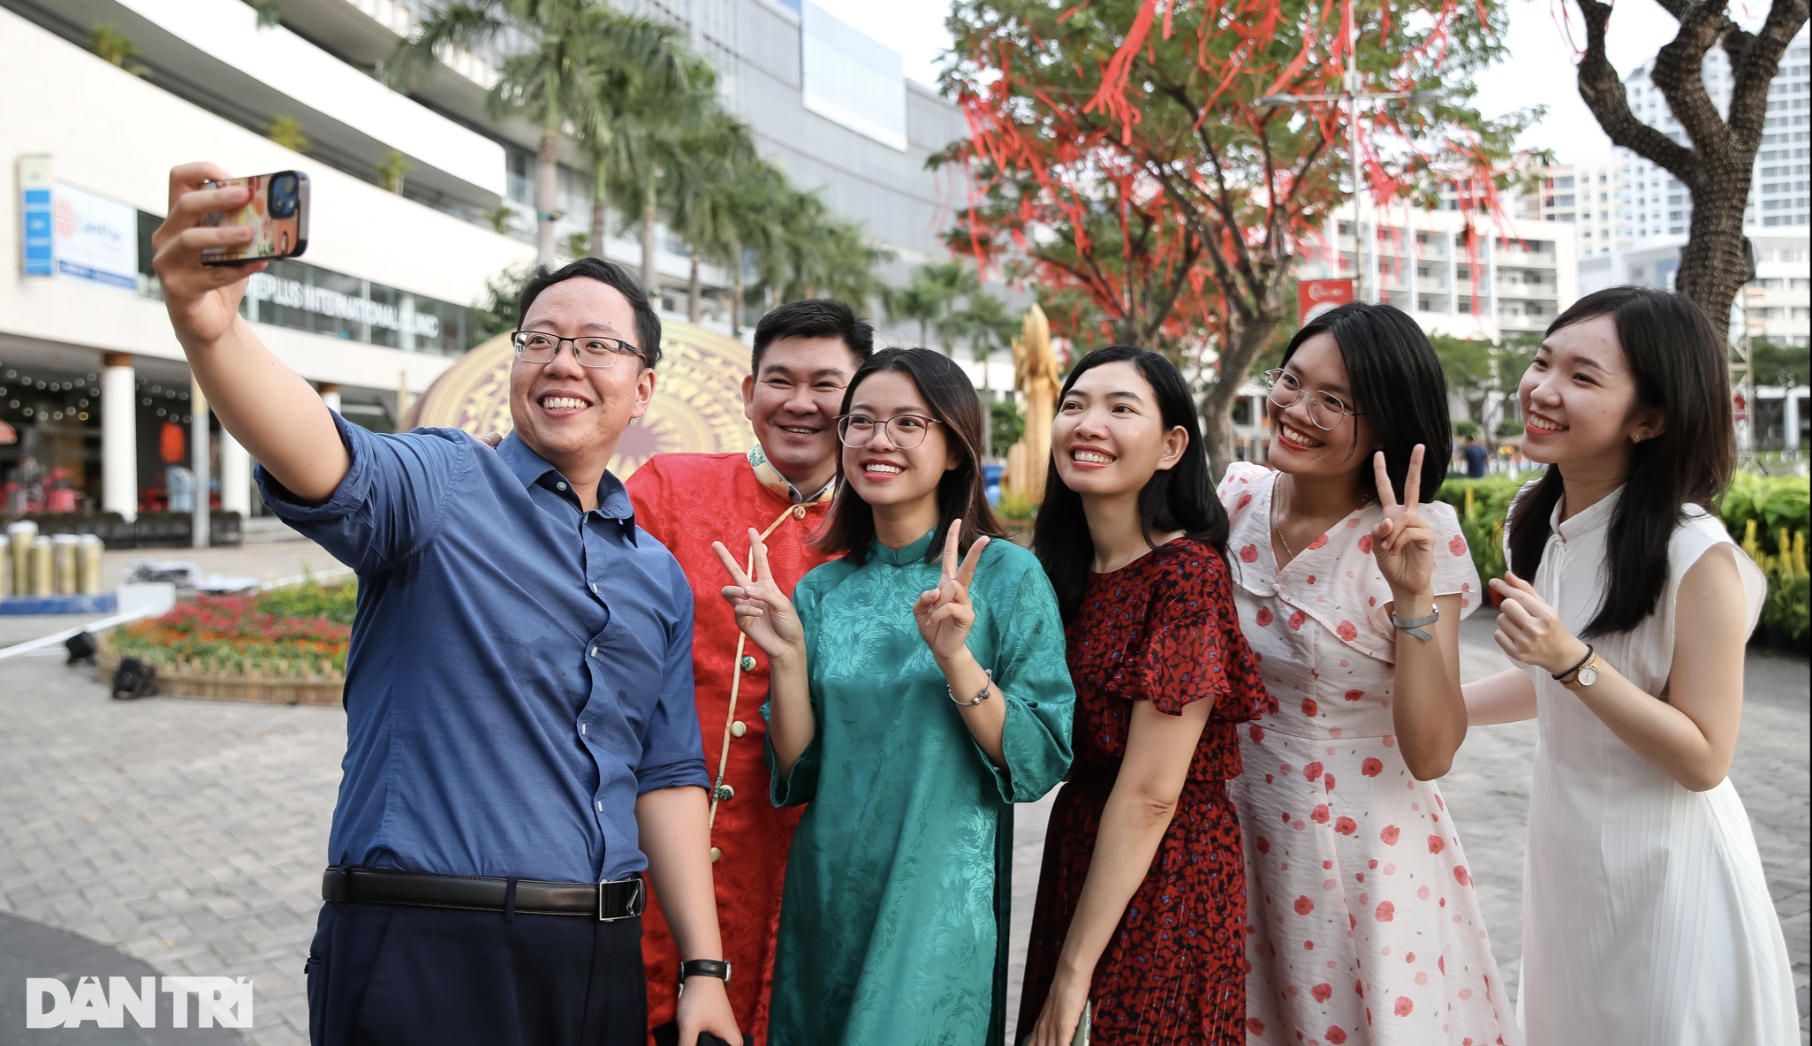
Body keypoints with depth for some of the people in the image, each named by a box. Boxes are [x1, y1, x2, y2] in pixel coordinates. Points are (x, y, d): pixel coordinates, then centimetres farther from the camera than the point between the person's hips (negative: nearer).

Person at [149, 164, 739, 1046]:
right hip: (422, 957, -5)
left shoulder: (658, 577, 12)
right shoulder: (443, 487, -4)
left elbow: (666, 775, 13)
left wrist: (705, 969, 8)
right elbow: (325, 467, -27)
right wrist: (209, 327, -46)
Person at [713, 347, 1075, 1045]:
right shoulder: (823, 590, 3)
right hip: (823, 905, 4)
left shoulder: (1007, 575, -7)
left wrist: (956, 657, -24)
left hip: (941, 910, -4)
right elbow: (796, 777, 1)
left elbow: (1040, 764, -12)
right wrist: (787, 655, -12)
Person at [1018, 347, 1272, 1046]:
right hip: (1077, 856, 7)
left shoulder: (1187, 575, -19)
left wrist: (1073, 969, -17)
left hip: (1164, 880, -7)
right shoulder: (1062, 569, 4)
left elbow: (1149, 794, -20)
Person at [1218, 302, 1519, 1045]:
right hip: (1238, 838, 4)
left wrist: (1413, 598, -31)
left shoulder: (1417, 539, -16)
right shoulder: (1238, 498, -4)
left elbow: (1431, 754, -20)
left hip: (1363, 858, -4)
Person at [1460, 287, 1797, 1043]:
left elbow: (1704, 760, -20)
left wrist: (1574, 660, -29)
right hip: (1562, 847, 7)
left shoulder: (1696, 555, -23)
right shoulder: (1535, 523, -1)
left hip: (1663, 866, -7)